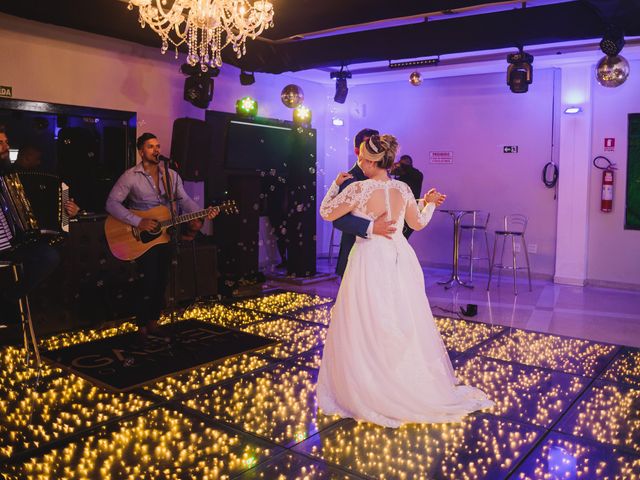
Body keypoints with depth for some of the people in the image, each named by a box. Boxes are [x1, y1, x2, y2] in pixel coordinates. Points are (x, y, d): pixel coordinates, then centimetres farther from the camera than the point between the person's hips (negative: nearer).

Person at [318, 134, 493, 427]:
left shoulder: (358, 189, -15)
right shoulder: (403, 189, 1)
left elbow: (326, 213, -5)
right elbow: (418, 223, 14)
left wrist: (336, 184, 9)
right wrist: (430, 204, 32)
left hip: (371, 262, -6)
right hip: (400, 260, 6)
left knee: (366, 329, 7)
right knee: (408, 326, 16)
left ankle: (372, 395, 16)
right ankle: (418, 387, 29)